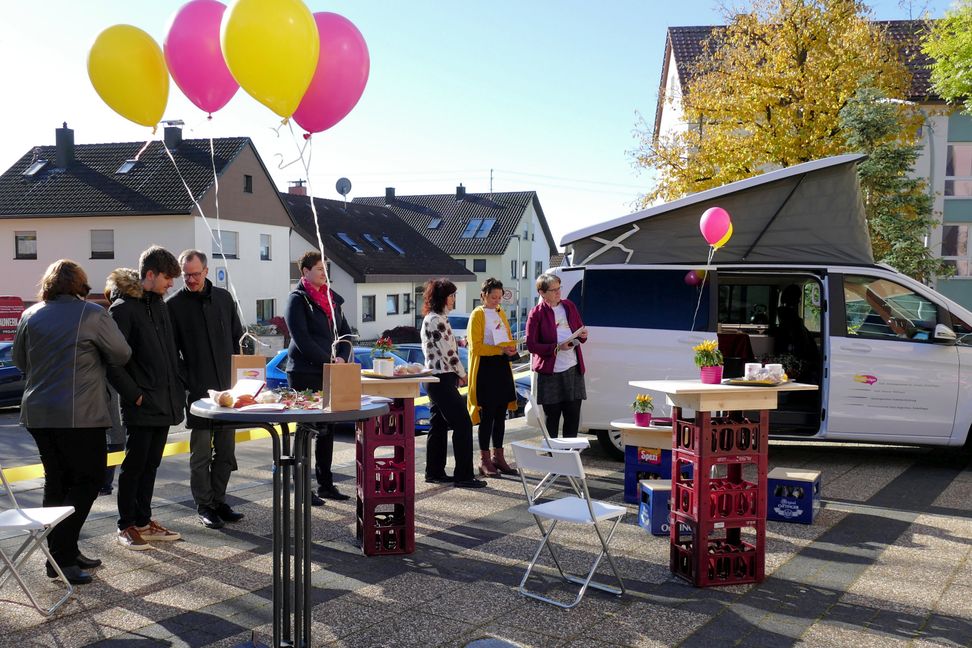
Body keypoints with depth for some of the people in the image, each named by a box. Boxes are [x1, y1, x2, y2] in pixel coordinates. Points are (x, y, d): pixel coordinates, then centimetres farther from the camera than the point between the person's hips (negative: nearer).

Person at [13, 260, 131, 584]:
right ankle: (61, 557, -4)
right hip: (79, 415, -6)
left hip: (37, 413, 6)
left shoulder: (30, 315, 6)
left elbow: (19, 359, 17)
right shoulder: (91, 314, -9)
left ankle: (63, 551, 19)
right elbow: (122, 354, -2)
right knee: (86, 481, 2)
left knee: (56, 482, 14)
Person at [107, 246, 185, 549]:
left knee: (150, 465, 14)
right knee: (134, 465, 2)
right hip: (141, 406, -7)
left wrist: (177, 388, 12)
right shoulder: (123, 308, -11)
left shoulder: (160, 305, 14)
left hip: (164, 403, 7)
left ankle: (144, 521, 23)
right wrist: (134, 395, -15)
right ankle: (127, 526, 12)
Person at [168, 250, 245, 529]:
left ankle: (218, 499, 20)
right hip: (198, 389, -4)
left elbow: (237, 338, 15)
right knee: (201, 450, 1)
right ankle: (204, 505, 11)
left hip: (227, 386, 4)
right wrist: (185, 383, -9)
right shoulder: (174, 305, -2)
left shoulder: (223, 297, 10)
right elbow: (171, 351, -1)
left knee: (226, 448, 9)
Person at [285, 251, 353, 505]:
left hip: (330, 372, 7)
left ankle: (326, 484, 18)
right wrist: (329, 360, -16)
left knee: (327, 429, 10)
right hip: (305, 373, -7)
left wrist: (342, 358, -3)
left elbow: (346, 332, 14)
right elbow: (302, 339, -15)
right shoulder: (298, 299, -7)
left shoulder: (332, 298, 14)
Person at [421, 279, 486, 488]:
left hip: (436, 378, 10)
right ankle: (463, 475, -6)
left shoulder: (433, 318, 15)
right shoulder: (436, 320, -16)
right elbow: (448, 352, -17)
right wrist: (462, 374, -3)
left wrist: (456, 375, 12)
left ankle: (435, 472, 17)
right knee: (462, 423, -8)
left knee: (439, 426, 12)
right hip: (443, 379, -10)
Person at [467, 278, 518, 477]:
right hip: (485, 367, -7)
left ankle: (498, 456, 18)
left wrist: (511, 348, 0)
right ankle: (484, 460, 2)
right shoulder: (478, 315, -7)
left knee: (501, 414, 9)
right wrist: (501, 350, -21)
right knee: (487, 415, -5)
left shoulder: (501, 314, 15)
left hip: (502, 366, 7)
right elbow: (476, 347, -13)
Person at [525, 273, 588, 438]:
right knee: (551, 419, 5)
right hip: (550, 373, -4)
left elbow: (579, 330, 20)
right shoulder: (536, 314, -6)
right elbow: (531, 345, -8)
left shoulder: (569, 306, 9)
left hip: (573, 369, 4)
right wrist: (557, 347, -18)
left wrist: (582, 335, -5)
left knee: (573, 418, 8)